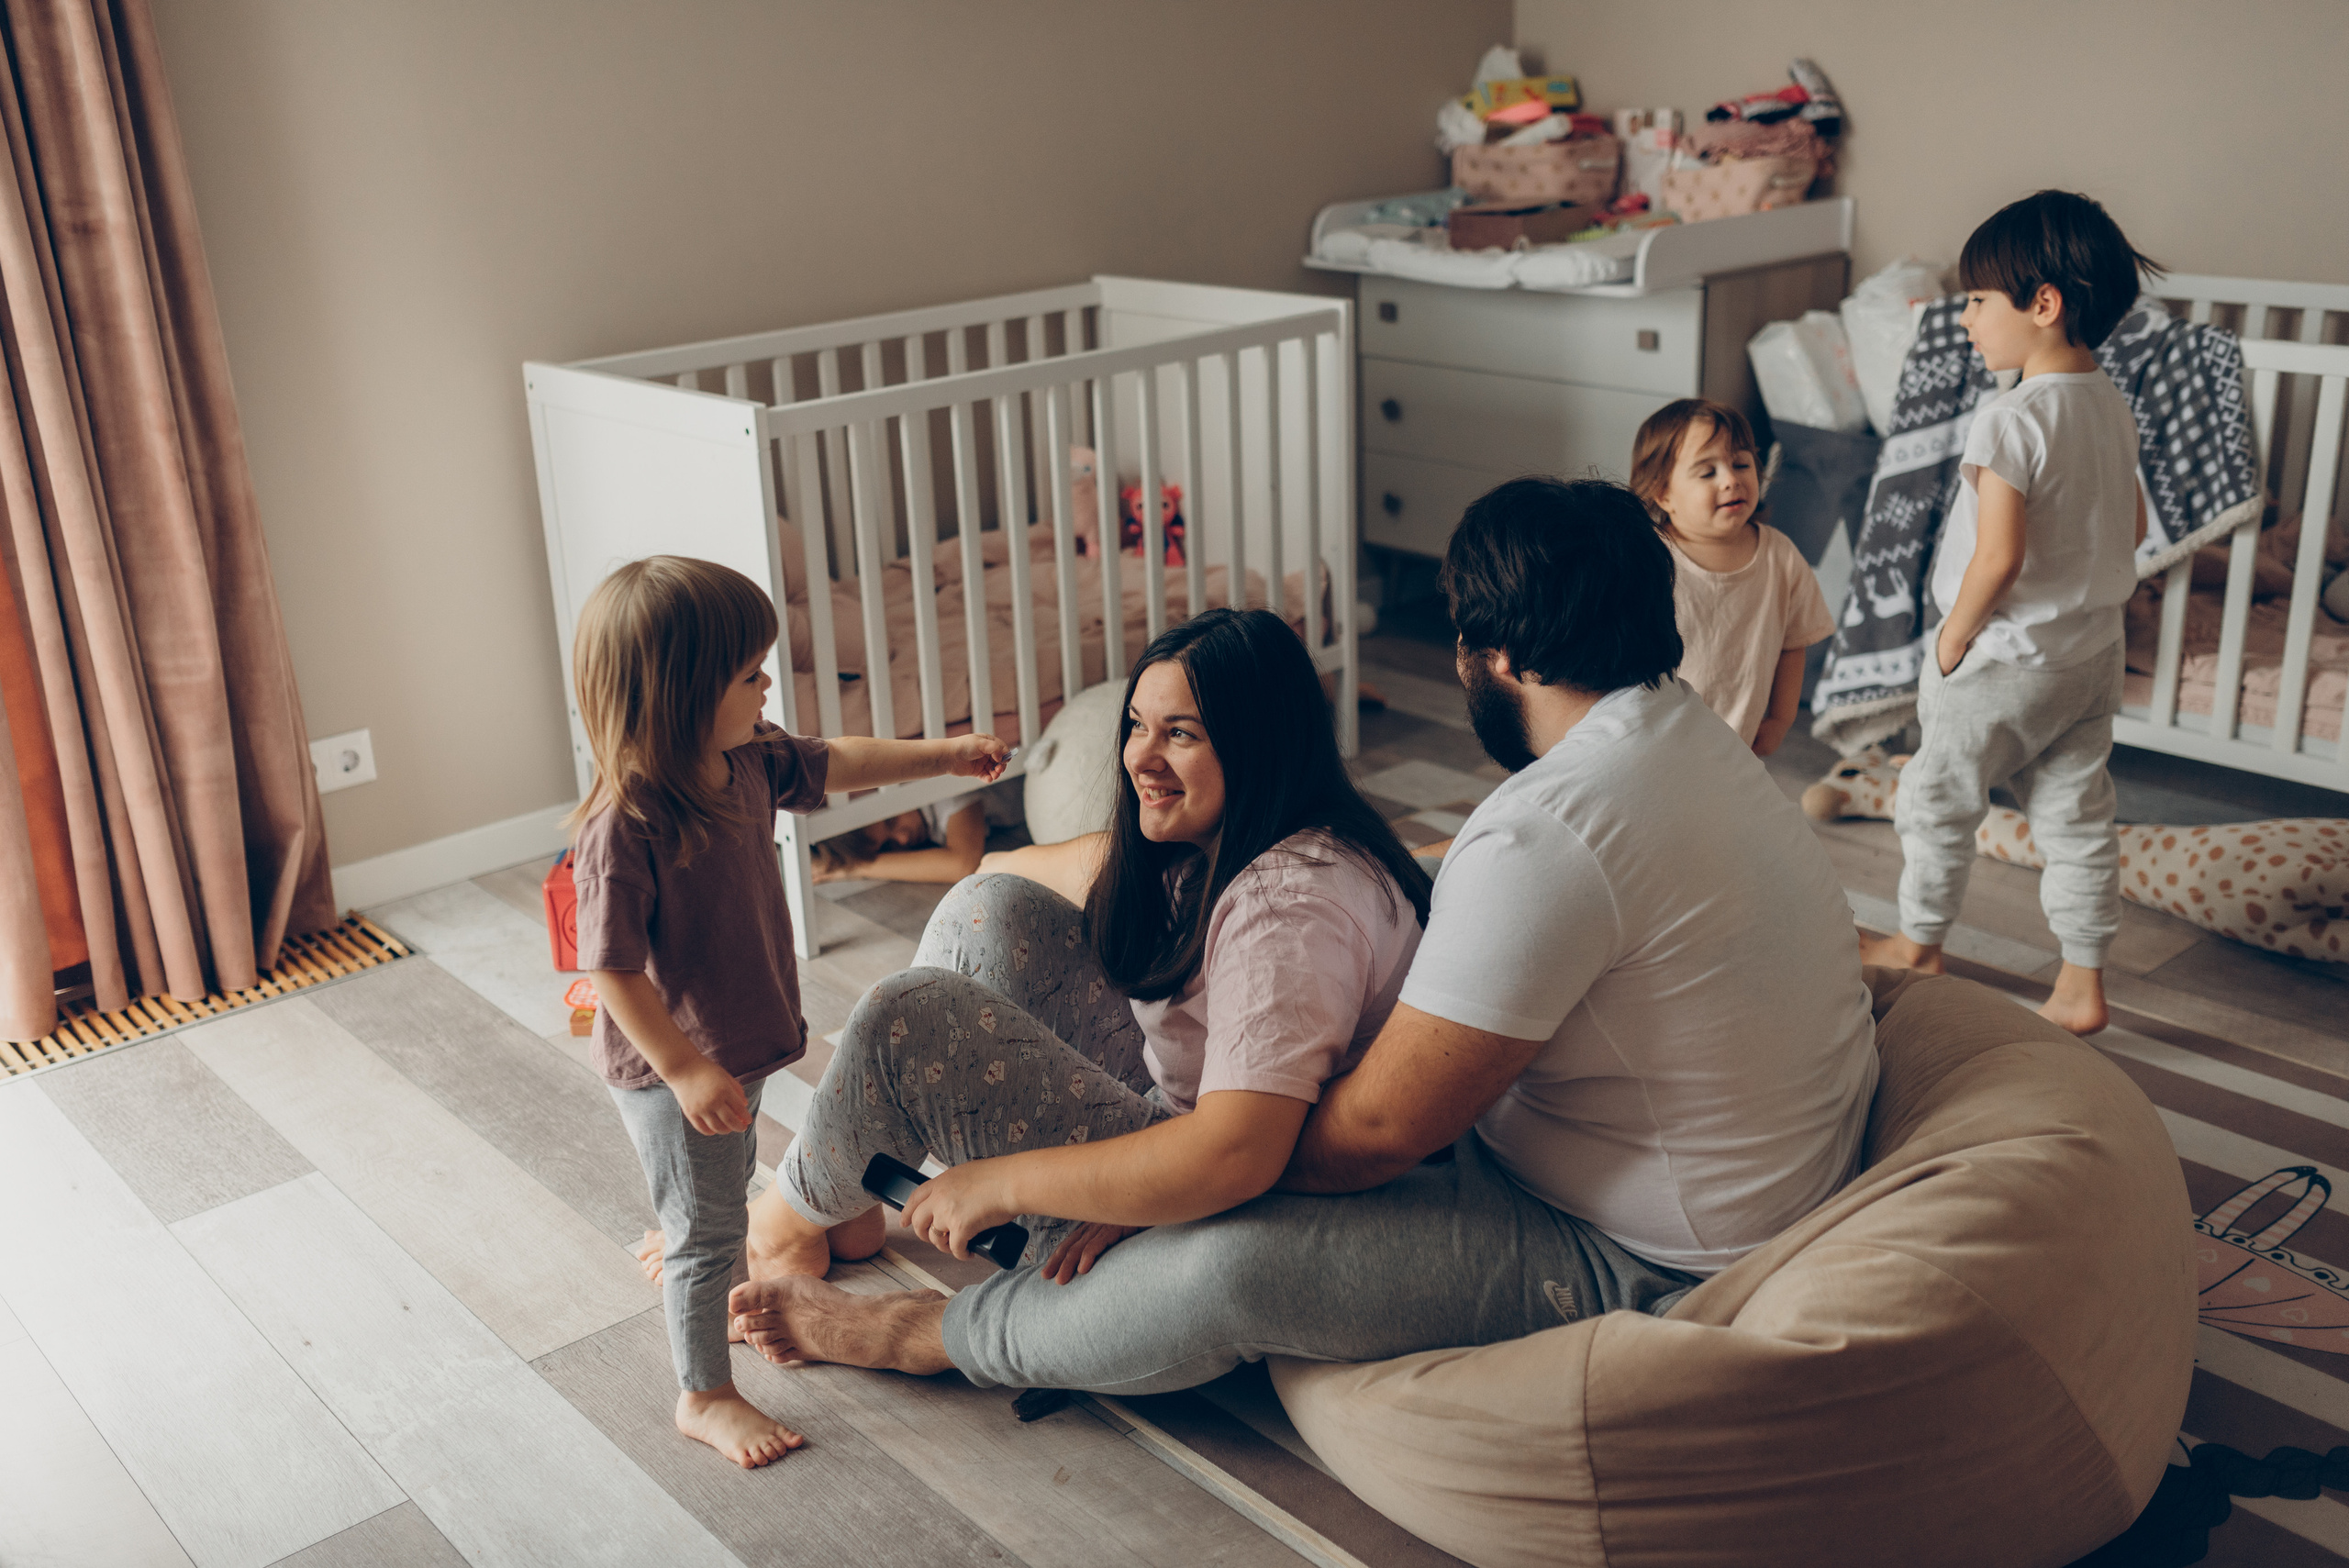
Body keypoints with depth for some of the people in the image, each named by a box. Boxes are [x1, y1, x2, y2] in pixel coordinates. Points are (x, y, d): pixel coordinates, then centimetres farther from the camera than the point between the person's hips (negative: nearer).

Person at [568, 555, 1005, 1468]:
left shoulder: (746, 762, -7)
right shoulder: (625, 826, -32)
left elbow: (834, 765, 12)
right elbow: (613, 969, -28)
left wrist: (944, 756, 16)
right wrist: (685, 1069, -28)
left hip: (737, 1044, 8)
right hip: (671, 1070, -8)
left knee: (728, 1185, 30)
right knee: (706, 1230, 6)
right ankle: (704, 1397, 25)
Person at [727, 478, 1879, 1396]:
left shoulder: (1547, 834, -30)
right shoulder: (1694, 737, 5)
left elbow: (1376, 1131, -26)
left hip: (1645, 1264, -10)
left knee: (1230, 1267, -20)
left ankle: (928, 1334, 4)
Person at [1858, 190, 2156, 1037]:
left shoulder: (2011, 419, -22)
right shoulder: (2113, 403, 4)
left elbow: (1998, 557, -25)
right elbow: (2135, 528, 12)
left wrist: (1950, 644, -12)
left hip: (2006, 658, -8)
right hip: (2095, 651, 8)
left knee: (1935, 800, 12)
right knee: (2078, 816, 13)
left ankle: (1919, 944, 30)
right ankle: (2083, 986, 18)